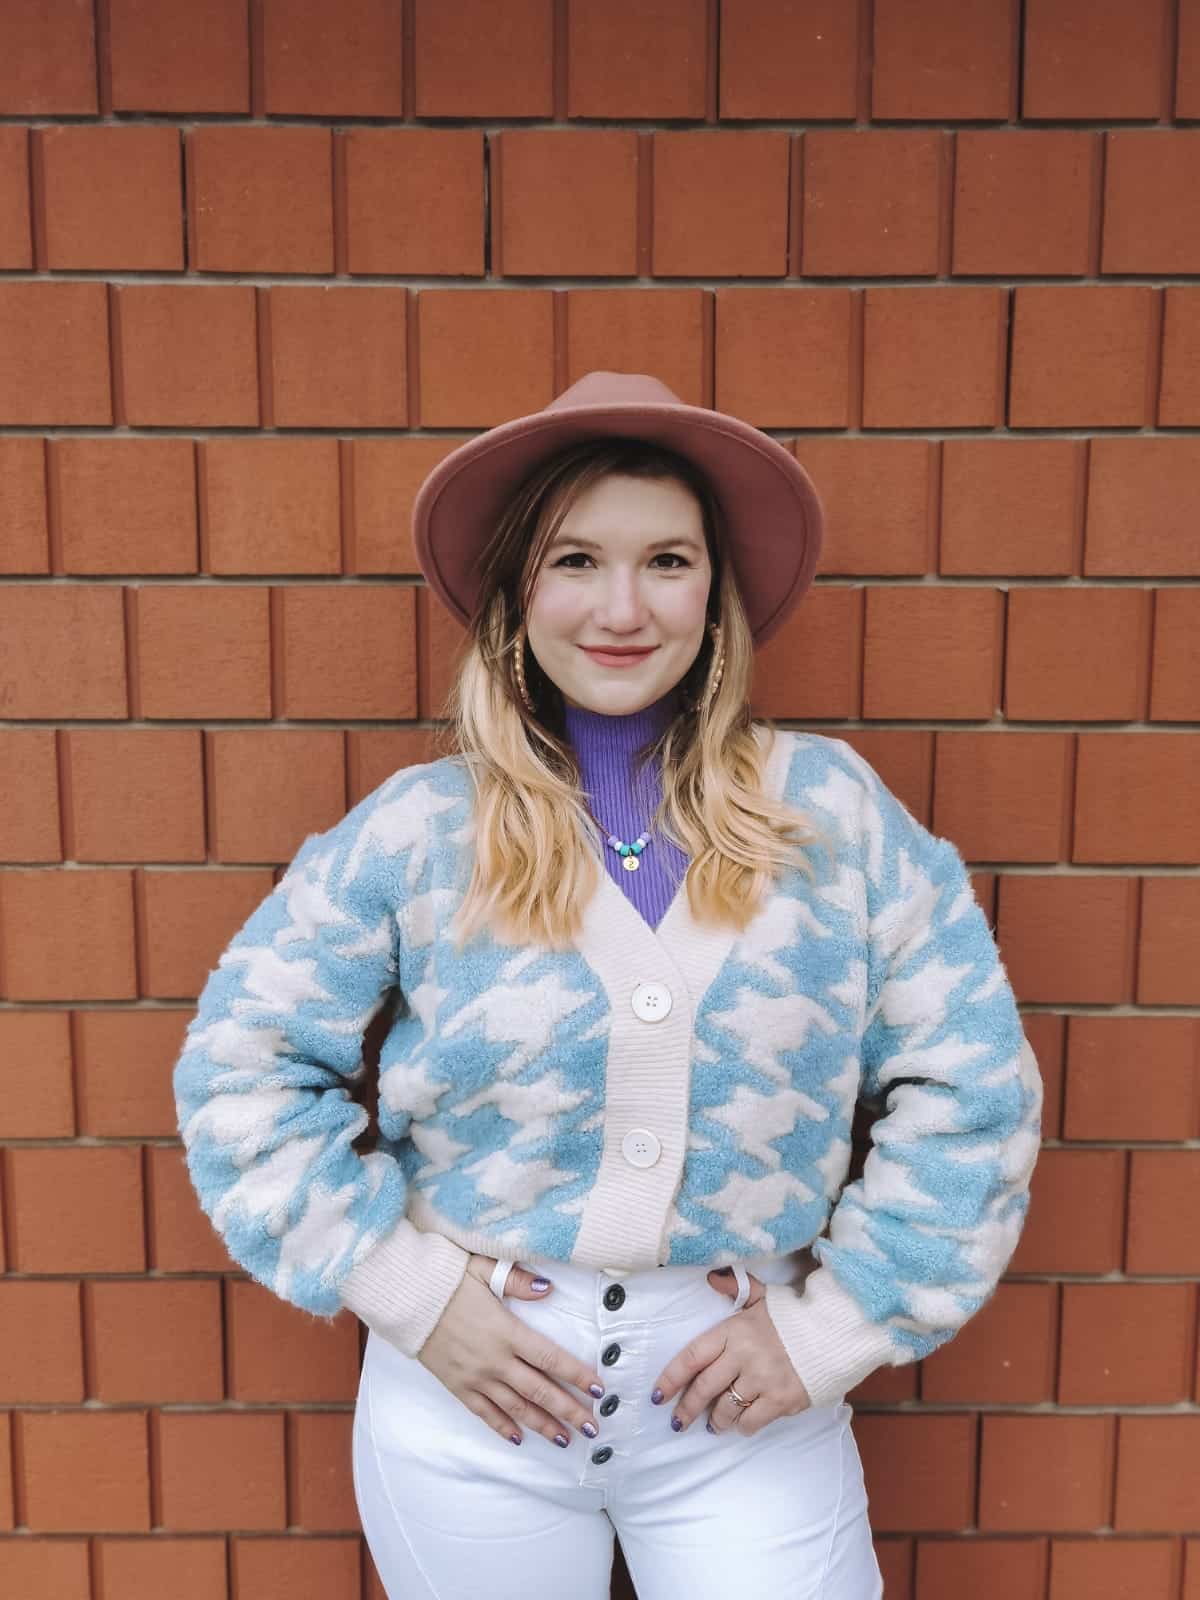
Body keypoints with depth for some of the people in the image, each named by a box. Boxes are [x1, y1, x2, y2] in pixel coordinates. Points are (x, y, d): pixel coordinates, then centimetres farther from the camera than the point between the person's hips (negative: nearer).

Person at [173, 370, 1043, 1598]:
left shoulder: (831, 808, -6)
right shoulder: (418, 827, -7)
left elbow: (968, 1085, -3)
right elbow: (242, 1064, -3)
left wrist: (837, 1326, -6)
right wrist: (410, 1295, -8)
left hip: (748, 1409, 0)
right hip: (470, 1402, 1)